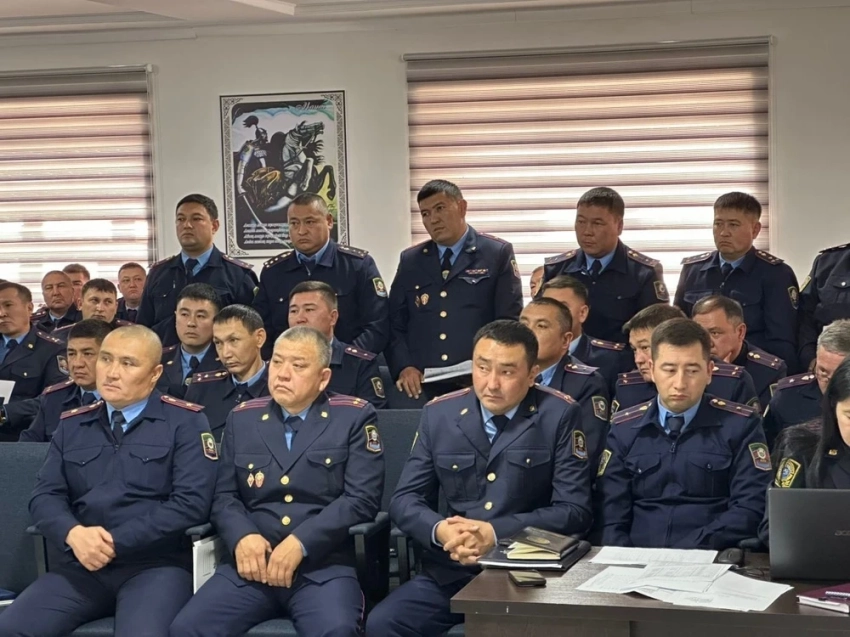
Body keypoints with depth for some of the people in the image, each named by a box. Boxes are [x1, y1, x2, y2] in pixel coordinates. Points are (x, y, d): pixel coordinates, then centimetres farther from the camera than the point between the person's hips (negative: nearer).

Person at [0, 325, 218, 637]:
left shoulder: (185, 422, 3)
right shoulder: (72, 425, 17)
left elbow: (191, 502, -7)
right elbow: (45, 496, 11)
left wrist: (115, 543, -12)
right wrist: (73, 534, -11)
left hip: (156, 565, -4)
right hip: (83, 565, 4)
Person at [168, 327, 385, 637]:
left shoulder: (354, 417, 6)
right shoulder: (242, 418, 16)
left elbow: (362, 499, -4)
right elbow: (224, 495, 12)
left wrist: (300, 544, -14)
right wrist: (242, 537, -10)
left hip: (324, 567, -3)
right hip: (252, 565, 3)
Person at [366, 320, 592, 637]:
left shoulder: (560, 415, -4)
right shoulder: (439, 414, 5)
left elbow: (574, 511, -8)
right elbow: (404, 499, 7)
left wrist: (495, 533, -20)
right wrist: (441, 530, -16)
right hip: (450, 572, 3)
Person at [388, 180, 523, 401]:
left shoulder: (498, 254, 3)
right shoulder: (410, 260, 13)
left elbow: (510, 321, -3)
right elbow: (394, 324, 11)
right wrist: (403, 366, -6)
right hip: (421, 385, 3)